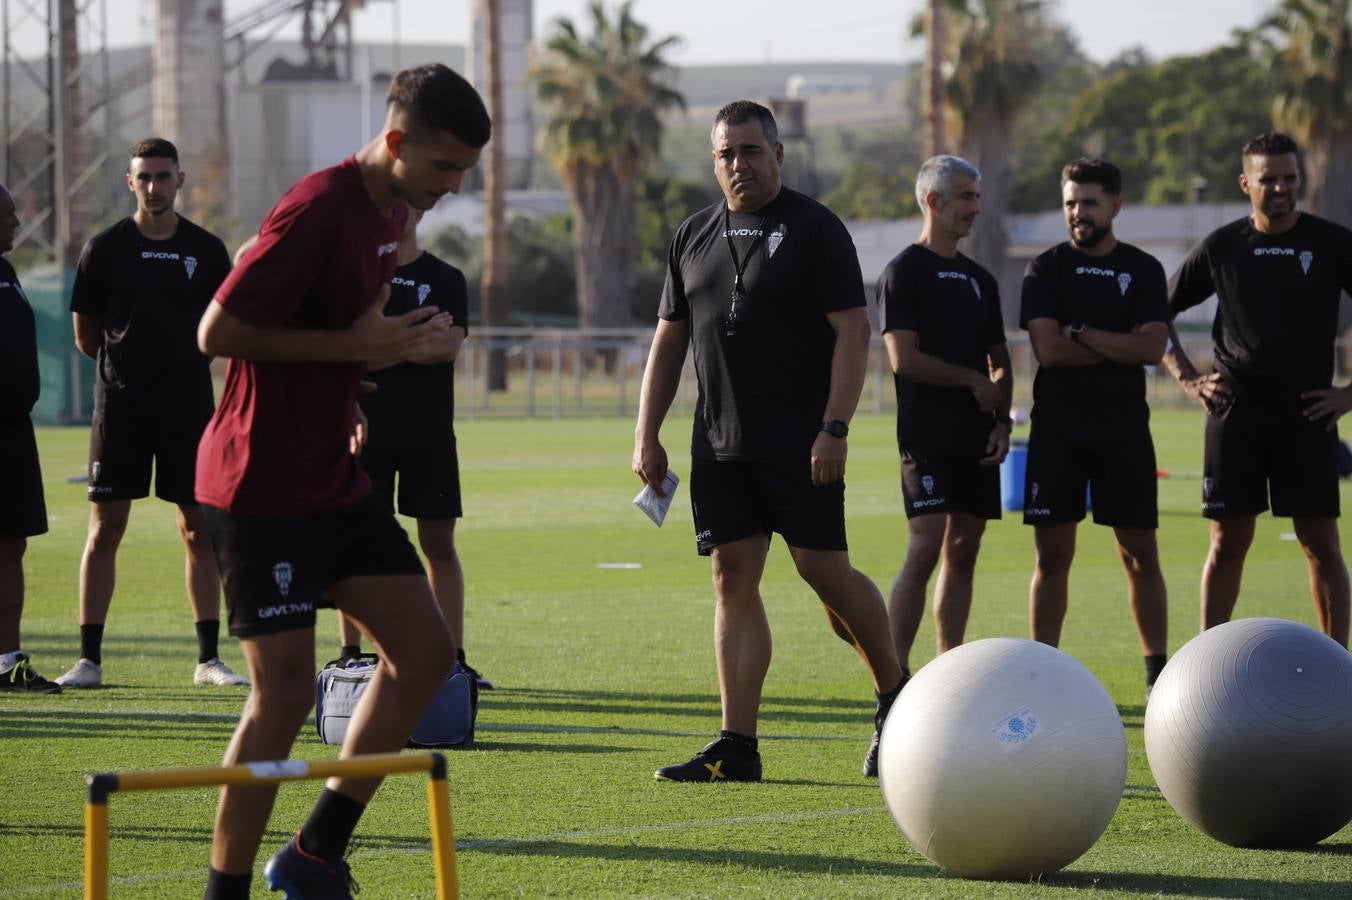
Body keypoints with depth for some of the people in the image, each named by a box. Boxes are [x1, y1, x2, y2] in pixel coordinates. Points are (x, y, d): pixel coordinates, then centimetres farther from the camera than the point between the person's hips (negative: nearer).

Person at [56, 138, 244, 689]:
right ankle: (89, 658, 3)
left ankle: (209, 658, 6)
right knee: (105, 529, -1)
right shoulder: (106, 248, 1)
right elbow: (86, 337, 6)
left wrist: (179, 361, 8)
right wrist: (124, 361, 8)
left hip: (189, 401, 1)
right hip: (120, 402, -1)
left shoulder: (206, 250, 5)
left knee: (200, 529, 1)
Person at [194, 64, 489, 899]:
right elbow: (219, 330, -21)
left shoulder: (391, 214, 10)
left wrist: (401, 343, 9)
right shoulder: (319, 213, -20)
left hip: (336, 478, 9)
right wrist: (353, 346, -21)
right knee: (286, 691, -9)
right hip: (266, 488, -9)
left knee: (425, 650, 4)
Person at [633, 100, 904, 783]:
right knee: (733, 579, 1)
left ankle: (894, 694, 19)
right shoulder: (694, 237, 14)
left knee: (823, 569, -5)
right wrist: (646, 435, 11)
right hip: (720, 445, 5)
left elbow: (853, 330, -8)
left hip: (799, 444, -5)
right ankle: (737, 746, 0)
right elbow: (669, 340, 19)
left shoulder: (815, 229, -3)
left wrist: (834, 429, -17)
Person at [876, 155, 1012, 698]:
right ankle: (895, 671, -14)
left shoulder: (980, 280, 18)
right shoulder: (905, 272, -4)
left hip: (976, 437, 7)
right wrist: (974, 382, -6)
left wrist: (1002, 418, 5)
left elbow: (1000, 362, 22)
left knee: (963, 552, 7)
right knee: (925, 547, -14)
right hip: (926, 434, -7)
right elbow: (904, 358, -13)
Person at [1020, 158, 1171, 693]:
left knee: (1140, 554, 1)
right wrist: (1118, 348, -6)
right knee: (1053, 554, 0)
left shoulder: (1143, 270, 6)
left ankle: (1158, 673, 6)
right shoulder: (1046, 269, 5)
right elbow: (1047, 348, -9)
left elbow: (1152, 347, -7)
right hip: (1057, 428, 0)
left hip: (1124, 428, 0)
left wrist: (1080, 334, -9)